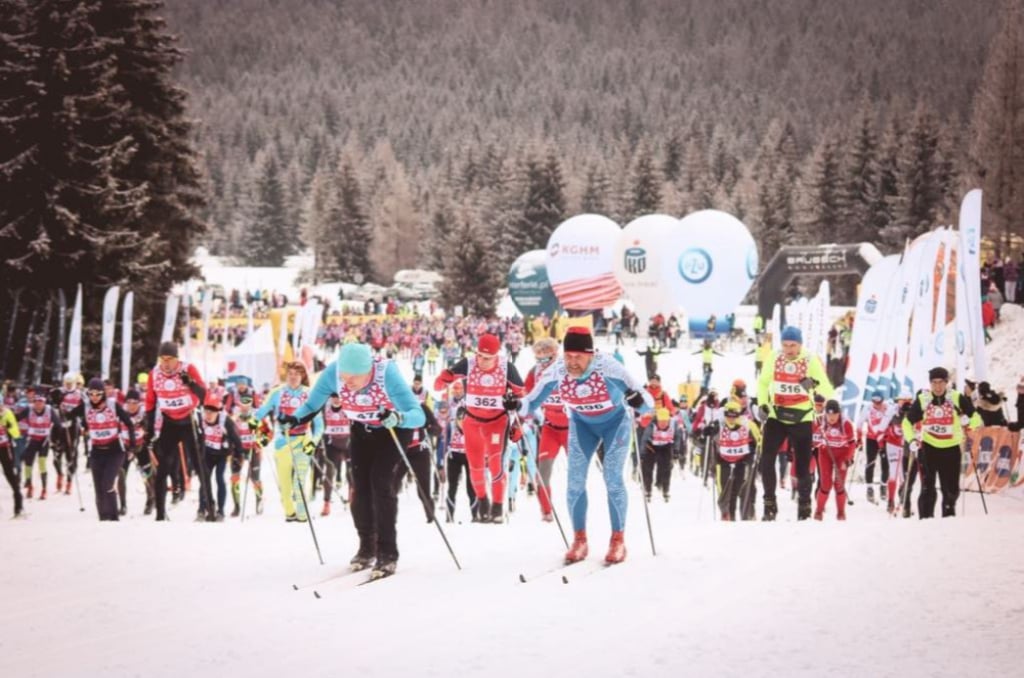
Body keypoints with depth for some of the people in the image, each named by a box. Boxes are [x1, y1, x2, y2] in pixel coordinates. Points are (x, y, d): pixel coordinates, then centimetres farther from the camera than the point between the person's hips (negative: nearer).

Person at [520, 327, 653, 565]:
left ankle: (618, 540, 5)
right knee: (575, 480, -3)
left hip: (615, 421, -3)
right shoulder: (556, 372, -27)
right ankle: (579, 540, 12)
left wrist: (639, 400, -59)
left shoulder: (608, 367, -36)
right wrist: (521, 414, -29)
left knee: (613, 479, -9)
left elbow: (647, 402, -37)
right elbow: (533, 399, -10)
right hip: (582, 424, 3)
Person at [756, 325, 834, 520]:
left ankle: (804, 508, 19)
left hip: (801, 418, -2)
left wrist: (814, 383, -39)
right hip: (776, 416, 2)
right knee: (766, 459, -13)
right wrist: (763, 404, -1)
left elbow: (825, 387, -16)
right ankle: (769, 505, -3)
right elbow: (763, 382, 13)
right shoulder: (774, 359, -3)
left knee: (802, 464, 5)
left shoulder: (811, 361, -10)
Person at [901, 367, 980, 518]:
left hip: (951, 449, 0)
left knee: (952, 489, 7)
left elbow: (976, 419, -1)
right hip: (928, 448, 0)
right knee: (927, 488, -8)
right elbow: (907, 422, 7)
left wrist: (968, 420, -24)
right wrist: (912, 440, -8)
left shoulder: (957, 398, -6)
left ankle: (949, 516, 27)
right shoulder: (922, 400, -3)